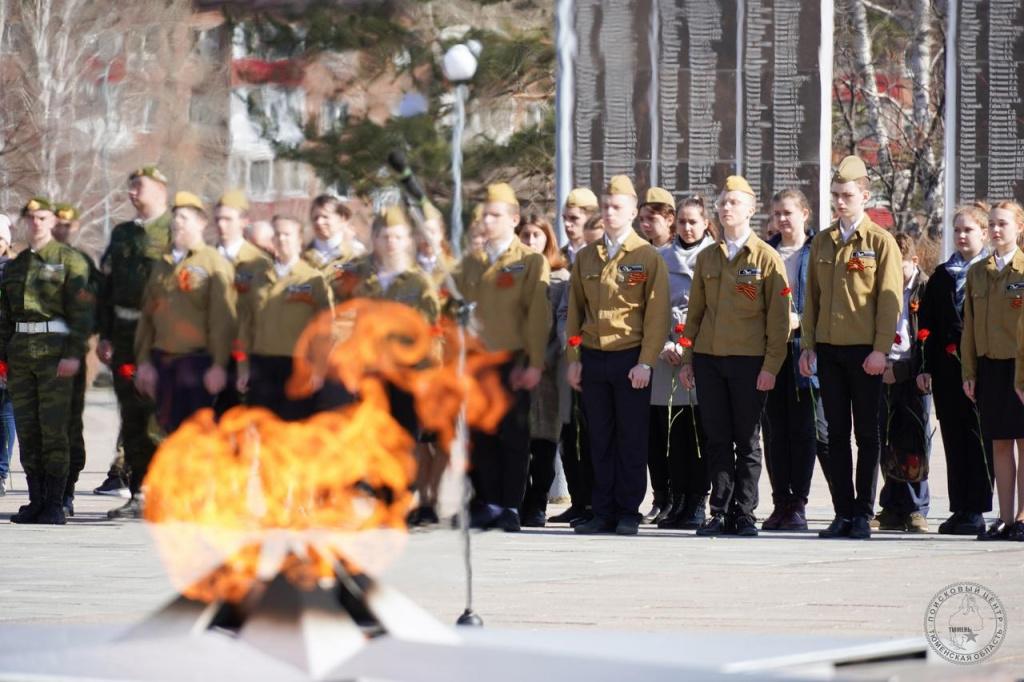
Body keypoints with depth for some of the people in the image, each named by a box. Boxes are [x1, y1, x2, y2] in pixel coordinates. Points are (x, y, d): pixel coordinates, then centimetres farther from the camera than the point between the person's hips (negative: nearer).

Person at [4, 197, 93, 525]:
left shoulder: (69, 260, 1)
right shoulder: (14, 266, 17)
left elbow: (81, 310, -6)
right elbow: (4, 316, 20)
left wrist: (74, 354, -15)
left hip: (54, 350, -5)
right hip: (20, 350, 5)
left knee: (53, 428, -8)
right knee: (26, 429, 3)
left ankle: (55, 505, -6)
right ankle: (37, 501, 8)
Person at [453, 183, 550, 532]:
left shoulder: (531, 262, -1)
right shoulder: (470, 263, 14)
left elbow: (538, 316, -6)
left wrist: (534, 364, -13)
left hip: (513, 362, -4)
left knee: (513, 435, -2)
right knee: (482, 436, 4)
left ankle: (511, 507, 2)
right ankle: (489, 504, 11)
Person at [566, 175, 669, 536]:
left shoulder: (648, 257, -1)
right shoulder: (586, 258, 12)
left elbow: (657, 314, -5)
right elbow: (575, 310, 14)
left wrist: (646, 362, -12)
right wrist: (573, 358, 6)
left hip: (630, 359, -4)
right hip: (593, 359, 4)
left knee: (631, 440, 0)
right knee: (600, 440, 6)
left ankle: (628, 514, 4)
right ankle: (603, 513, 10)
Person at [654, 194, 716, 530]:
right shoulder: (662, 258, 13)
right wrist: (665, 345, -4)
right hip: (668, 354, 3)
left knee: (700, 430, -5)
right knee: (673, 430, 2)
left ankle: (698, 503, -1)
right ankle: (679, 500, 8)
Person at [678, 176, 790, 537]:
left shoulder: (767, 258, 0)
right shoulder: (706, 258, 12)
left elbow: (779, 318, -3)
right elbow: (695, 311, 16)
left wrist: (771, 366, -10)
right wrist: (686, 359, 8)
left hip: (749, 360, -4)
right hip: (709, 360, 4)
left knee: (747, 441, 1)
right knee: (717, 439, 3)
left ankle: (744, 514, 5)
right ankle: (720, 513, 7)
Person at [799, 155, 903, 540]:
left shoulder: (881, 242, -2)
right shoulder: (822, 243, 12)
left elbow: (890, 299, -6)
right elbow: (812, 297, 14)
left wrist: (880, 349, -13)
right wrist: (808, 345, 7)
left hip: (865, 352, -4)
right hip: (828, 350, 4)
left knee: (867, 434, 1)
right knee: (837, 434, 5)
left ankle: (863, 514, 5)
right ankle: (843, 512, 8)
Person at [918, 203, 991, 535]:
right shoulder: (943, 275, 15)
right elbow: (926, 324, 14)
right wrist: (924, 367, 7)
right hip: (947, 368, 5)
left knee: (978, 437, -4)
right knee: (954, 438, 7)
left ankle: (976, 511, -1)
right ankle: (960, 509, 12)